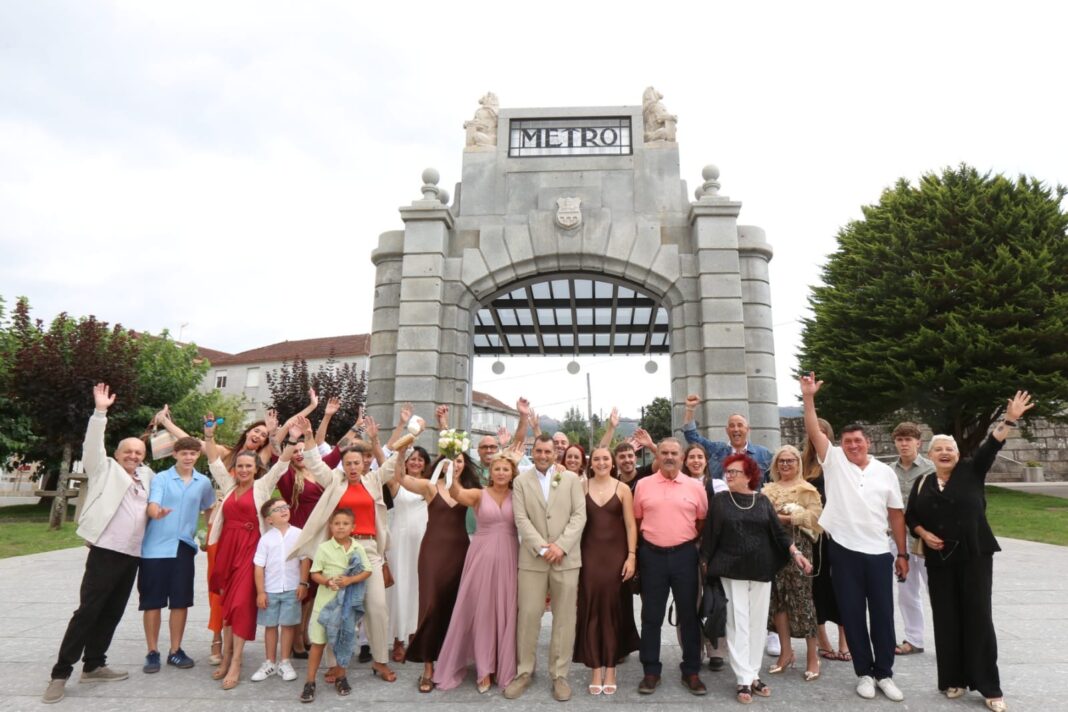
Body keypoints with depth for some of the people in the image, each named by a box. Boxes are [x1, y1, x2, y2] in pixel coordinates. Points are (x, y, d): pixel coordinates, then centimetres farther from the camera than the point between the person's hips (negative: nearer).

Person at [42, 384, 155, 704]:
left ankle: (93, 666, 23)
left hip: (132, 555, 5)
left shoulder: (146, 475, 15)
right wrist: (100, 411, -16)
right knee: (87, 611, -3)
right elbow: (93, 445, -9)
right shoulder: (105, 470, 4)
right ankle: (61, 673, 7)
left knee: (112, 613, 11)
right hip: (105, 552, -5)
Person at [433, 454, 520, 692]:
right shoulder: (479, 494, -2)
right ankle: (485, 668, 21)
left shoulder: (518, 497, 5)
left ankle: (504, 667, 25)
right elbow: (457, 494, -20)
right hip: (482, 556, -1)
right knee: (481, 610, 5)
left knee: (505, 612, 8)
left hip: (508, 558, 2)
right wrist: (452, 475, -42)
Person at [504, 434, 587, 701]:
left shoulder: (571, 478, 4)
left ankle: (559, 675, 20)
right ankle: (524, 672, 22)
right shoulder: (521, 481, 5)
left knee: (564, 618, 6)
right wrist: (542, 548, -12)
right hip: (532, 558, 0)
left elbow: (579, 515, -2)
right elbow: (521, 519, -3)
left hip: (566, 557, 0)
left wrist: (561, 546, -13)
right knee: (528, 615, 5)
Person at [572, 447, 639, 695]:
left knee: (613, 609, 6)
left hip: (616, 554, 0)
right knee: (591, 609, 3)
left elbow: (630, 525, 0)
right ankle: (595, 669, 14)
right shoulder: (581, 487, 2)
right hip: (589, 554, 0)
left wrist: (631, 556, -6)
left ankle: (610, 669, 19)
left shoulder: (623, 489, 0)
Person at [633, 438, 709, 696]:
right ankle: (651, 671, 21)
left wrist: (690, 540, 4)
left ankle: (691, 671, 25)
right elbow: (636, 520, 8)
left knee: (688, 614, 9)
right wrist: (644, 544, 5)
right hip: (652, 554, 0)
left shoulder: (695, 486, 0)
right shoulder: (643, 485, 0)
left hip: (684, 554, 0)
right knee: (651, 615, 8)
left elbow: (703, 521, 9)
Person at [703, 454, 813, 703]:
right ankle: (743, 679, 8)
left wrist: (796, 553, -8)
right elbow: (710, 535, 0)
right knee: (738, 624, 0)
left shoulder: (763, 501, 5)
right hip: (732, 571, -2)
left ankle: (754, 675, 21)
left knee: (758, 623, 9)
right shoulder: (720, 500, -1)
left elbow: (778, 533, 5)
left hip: (762, 571, 2)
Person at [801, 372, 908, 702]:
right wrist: (809, 397, -23)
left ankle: (884, 673, 25)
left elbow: (896, 514, 8)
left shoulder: (885, 472, 5)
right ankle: (864, 673, 23)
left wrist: (902, 554, 7)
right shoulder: (834, 461, -1)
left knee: (883, 615, 9)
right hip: (844, 552, -1)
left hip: (879, 553, 1)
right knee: (852, 615, 8)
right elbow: (814, 431, -12)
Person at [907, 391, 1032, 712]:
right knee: (947, 620, 7)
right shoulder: (922, 484, 7)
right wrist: (924, 534, -6)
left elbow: (991, 446, -13)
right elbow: (911, 516, 12)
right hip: (939, 560, 2)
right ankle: (954, 679, 19)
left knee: (977, 617, 1)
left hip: (975, 556, -2)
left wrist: (1010, 419, -25)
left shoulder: (971, 472, 1)